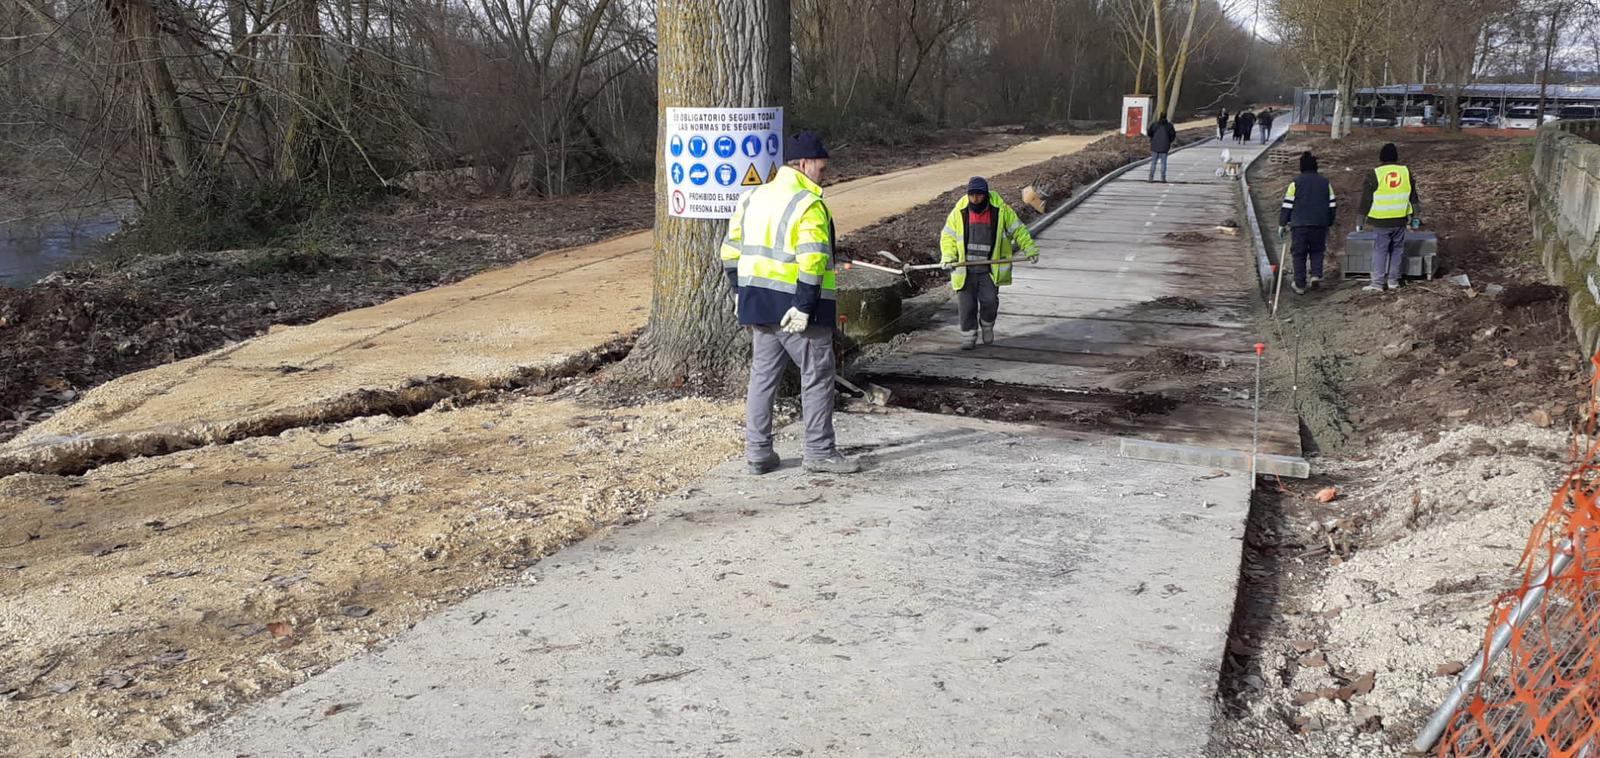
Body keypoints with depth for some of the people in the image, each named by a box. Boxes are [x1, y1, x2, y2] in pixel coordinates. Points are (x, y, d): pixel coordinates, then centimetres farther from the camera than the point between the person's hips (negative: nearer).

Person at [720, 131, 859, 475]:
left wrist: (740, 293, 19)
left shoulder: (751, 198, 11)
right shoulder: (809, 204, -13)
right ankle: (820, 452, 11)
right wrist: (804, 307, -20)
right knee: (817, 377, 5)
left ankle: (758, 452, 16)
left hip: (758, 304, 7)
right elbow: (812, 260, -22)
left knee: (762, 375, 13)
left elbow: (731, 251, 14)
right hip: (797, 305, -7)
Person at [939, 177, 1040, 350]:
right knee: (967, 304, -1)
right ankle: (969, 336, 15)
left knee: (989, 300, -10)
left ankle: (987, 325, 20)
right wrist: (948, 257, -7)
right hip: (964, 269, 1)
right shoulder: (959, 212, -1)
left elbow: (1018, 229, 9)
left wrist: (1029, 247, 3)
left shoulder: (1000, 209, -3)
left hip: (989, 269, -1)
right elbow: (947, 236, 7)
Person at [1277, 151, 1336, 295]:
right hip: (1320, 224, 3)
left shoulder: (1296, 182, -3)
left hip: (1299, 224, -3)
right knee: (1317, 251, 20)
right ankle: (1316, 274, -1)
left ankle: (1300, 285, 4)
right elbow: (1332, 205, 12)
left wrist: (1282, 224, 4)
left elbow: (1287, 205, -4)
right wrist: (1329, 223, 23)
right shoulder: (1325, 182, 8)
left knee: (1299, 254, 4)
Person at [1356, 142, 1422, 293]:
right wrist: (1415, 216, 22)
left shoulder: (1375, 174, -7)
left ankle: (1377, 283, -4)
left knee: (1380, 250, -1)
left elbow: (1366, 199, -4)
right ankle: (1394, 281, 16)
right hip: (1400, 220, 3)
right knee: (1397, 250, 13)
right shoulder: (1406, 172, 4)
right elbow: (1413, 197, 12)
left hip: (1381, 221, -3)